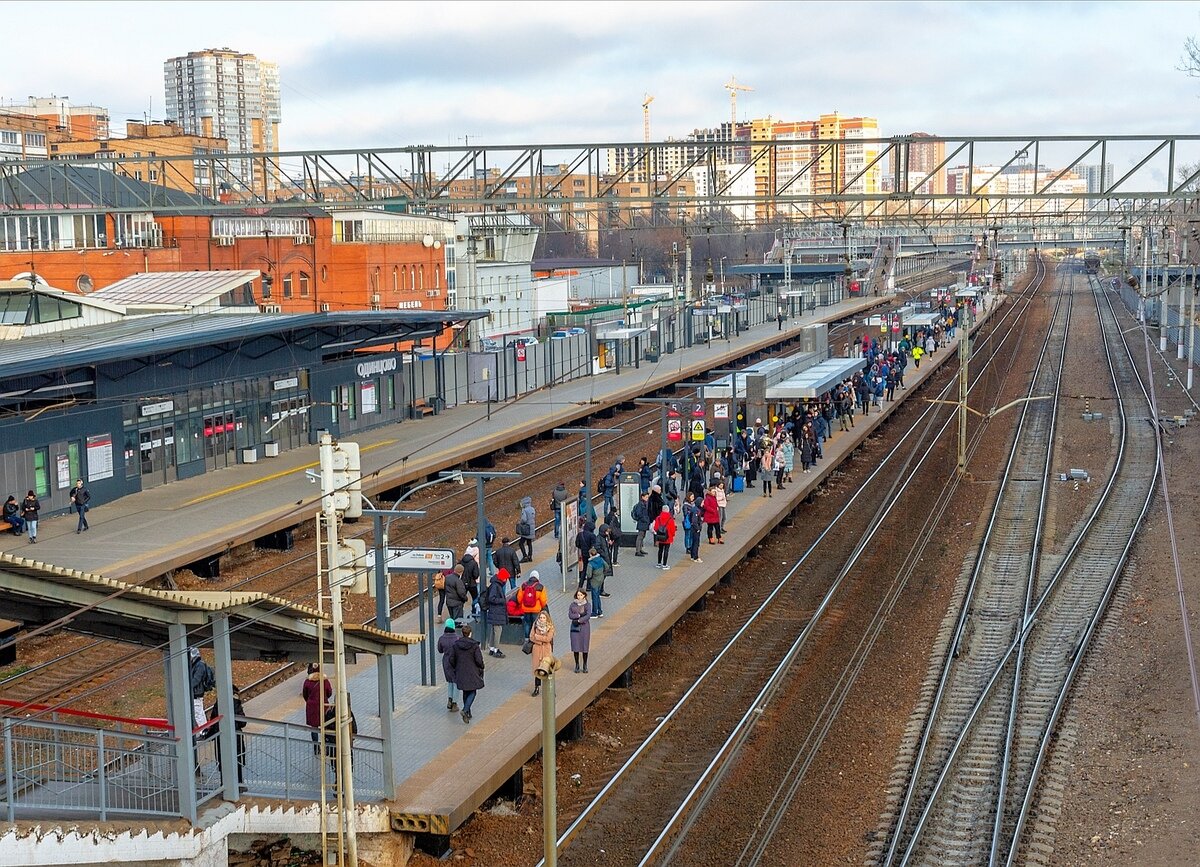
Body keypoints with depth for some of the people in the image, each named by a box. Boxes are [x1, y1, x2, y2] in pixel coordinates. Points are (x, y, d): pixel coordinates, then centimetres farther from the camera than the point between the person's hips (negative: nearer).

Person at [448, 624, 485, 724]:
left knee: (465, 692, 19)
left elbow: (452, 659, 0)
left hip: (461, 673, 4)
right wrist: (481, 670, 3)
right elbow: (479, 660, -15)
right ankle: (465, 710, -13)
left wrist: (455, 669, 15)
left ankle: (468, 712, 25)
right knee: (472, 692, 7)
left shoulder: (456, 644, -4)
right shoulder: (474, 645, -16)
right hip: (472, 673, -4)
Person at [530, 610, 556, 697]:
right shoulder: (535, 625, 2)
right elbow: (531, 637, -2)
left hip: (546, 650, -2)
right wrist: (541, 641, -12)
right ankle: (537, 688, 13)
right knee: (537, 668, 4)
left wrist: (537, 636, -9)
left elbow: (548, 638, -13)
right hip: (537, 649, 2)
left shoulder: (550, 627, -4)